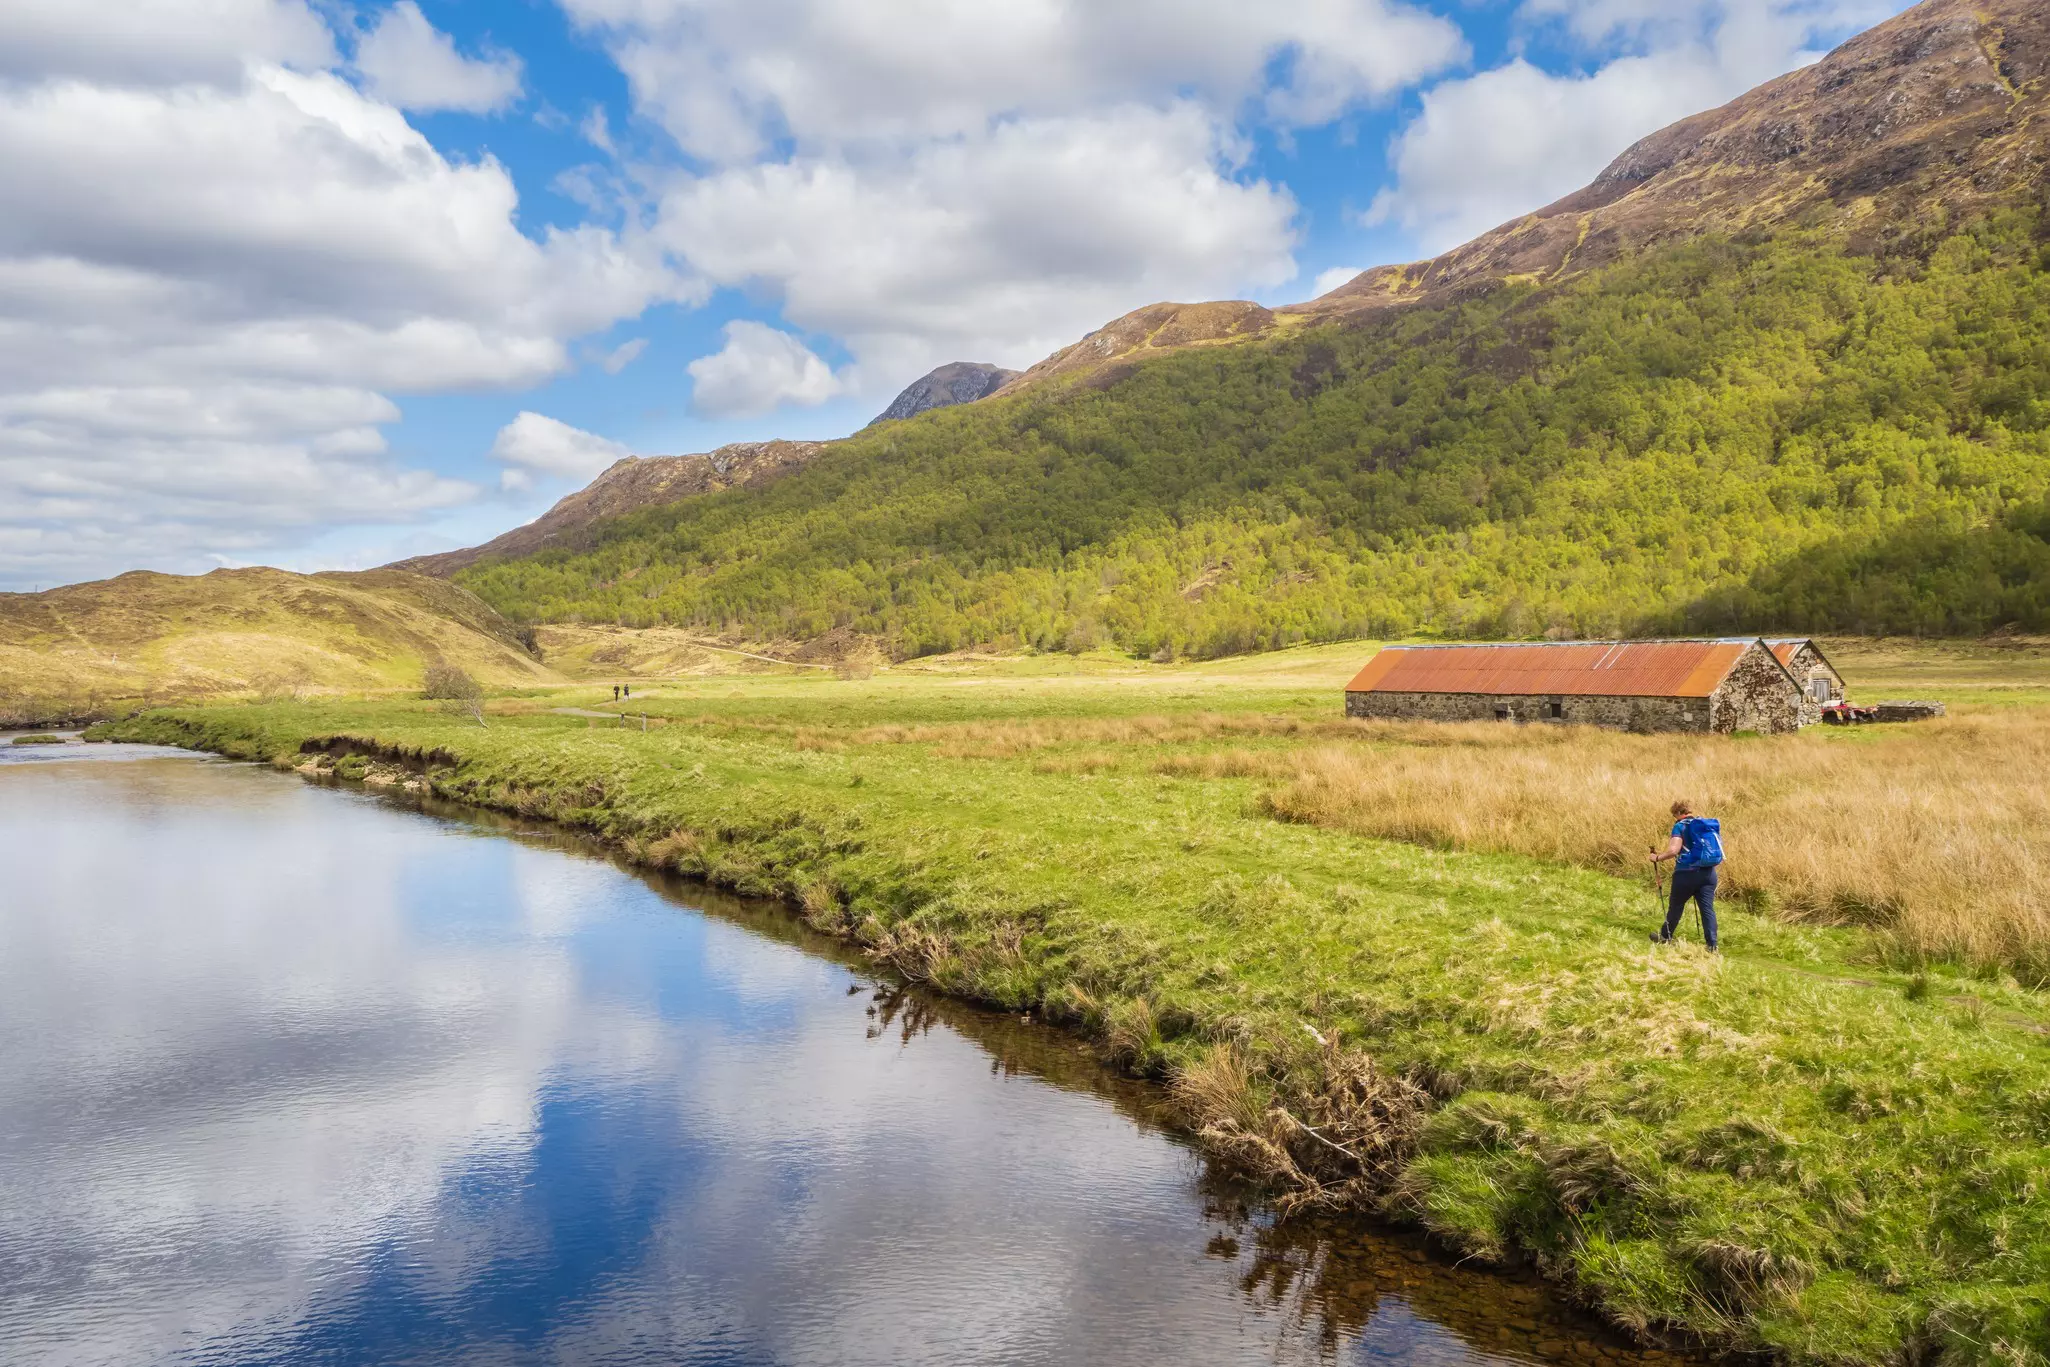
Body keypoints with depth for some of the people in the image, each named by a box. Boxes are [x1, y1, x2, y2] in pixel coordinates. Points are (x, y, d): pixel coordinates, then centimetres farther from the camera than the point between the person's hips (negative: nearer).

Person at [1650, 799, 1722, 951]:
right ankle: (1712, 946, -5)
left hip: (1686, 873, -5)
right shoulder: (1711, 824, 12)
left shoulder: (1680, 826, -8)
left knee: (1676, 906, 12)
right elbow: (1720, 854, 15)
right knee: (1707, 908, 2)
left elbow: (1673, 850, -20)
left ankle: (1665, 937, 30)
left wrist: (1658, 857, -6)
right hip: (1708, 874, 5)